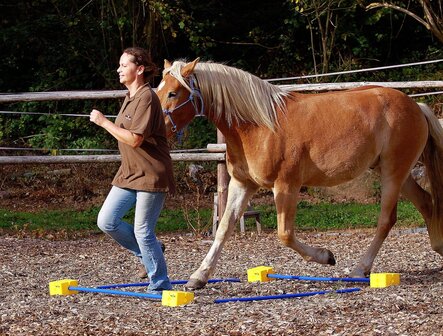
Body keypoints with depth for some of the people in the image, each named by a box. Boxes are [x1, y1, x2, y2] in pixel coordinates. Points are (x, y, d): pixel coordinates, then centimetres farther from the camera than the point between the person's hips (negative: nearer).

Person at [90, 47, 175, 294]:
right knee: (106, 221, 2)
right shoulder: (130, 97, 13)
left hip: (150, 175, -9)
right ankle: (149, 253, 21)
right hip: (129, 173, 9)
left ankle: (160, 285, 7)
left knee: (143, 231, -6)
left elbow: (134, 139, -24)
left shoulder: (146, 98, -17)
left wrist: (104, 122, -19)